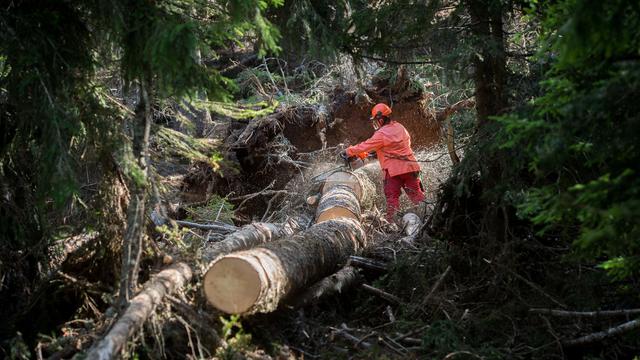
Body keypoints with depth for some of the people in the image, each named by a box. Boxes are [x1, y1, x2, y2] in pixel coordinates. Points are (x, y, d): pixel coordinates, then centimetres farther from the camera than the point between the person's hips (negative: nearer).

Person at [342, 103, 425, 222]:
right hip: (410, 167, 6)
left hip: (393, 169, -6)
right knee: (416, 194, 12)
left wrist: (348, 151, 6)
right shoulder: (400, 127, 7)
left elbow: (365, 146, -7)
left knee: (392, 198, 3)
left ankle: (392, 222, 1)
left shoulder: (381, 134, -13)